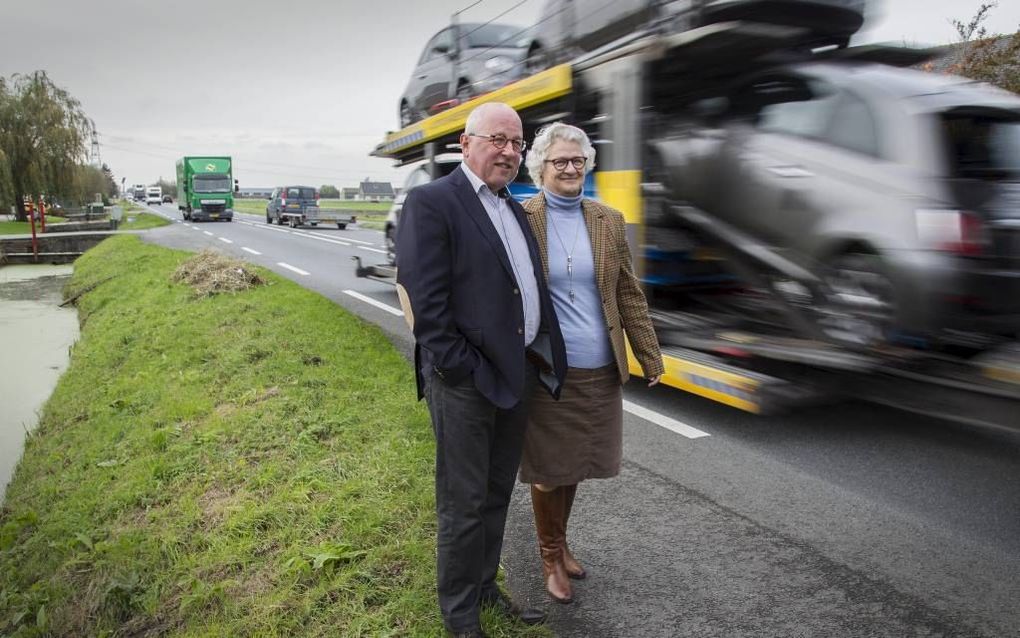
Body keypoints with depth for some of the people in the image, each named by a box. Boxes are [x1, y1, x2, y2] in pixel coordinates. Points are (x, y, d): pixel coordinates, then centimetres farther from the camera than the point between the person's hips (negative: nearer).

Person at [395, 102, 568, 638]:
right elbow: (426, 304, -17)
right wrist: (463, 371, -17)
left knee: (497, 495, 21)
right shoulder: (430, 203, -11)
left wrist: (541, 359, 6)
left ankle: (485, 587, 40)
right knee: (464, 504, 7)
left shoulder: (513, 208, 14)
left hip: (518, 373, 8)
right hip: (466, 381, -7)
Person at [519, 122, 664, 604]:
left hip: (599, 370, 4)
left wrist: (650, 358, 7)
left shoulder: (609, 222, 5)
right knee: (548, 469, 10)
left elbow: (629, 295, 8)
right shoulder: (521, 220, -6)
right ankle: (551, 557, 31)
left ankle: (560, 542, 41)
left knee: (574, 464, 17)